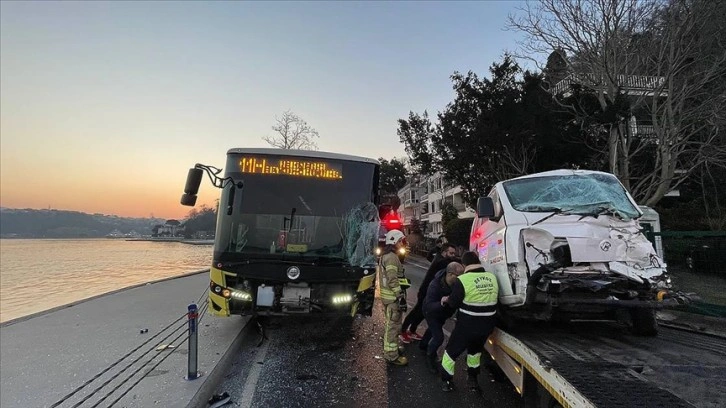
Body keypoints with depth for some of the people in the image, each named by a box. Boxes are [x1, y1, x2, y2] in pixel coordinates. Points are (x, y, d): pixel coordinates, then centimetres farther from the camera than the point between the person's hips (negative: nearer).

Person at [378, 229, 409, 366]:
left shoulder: (385, 256, 15)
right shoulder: (392, 257, -19)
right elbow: (393, 280, -24)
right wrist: (401, 297, -22)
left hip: (387, 295, 11)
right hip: (393, 297, -11)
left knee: (390, 324, 22)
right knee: (394, 325, -4)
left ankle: (390, 348, 35)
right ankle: (392, 355, 3)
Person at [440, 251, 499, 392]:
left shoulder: (462, 280, -17)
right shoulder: (492, 277, -2)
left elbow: (453, 303, -10)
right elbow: (492, 299, 11)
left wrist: (446, 299, 12)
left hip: (467, 325, -5)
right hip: (487, 324, 5)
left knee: (452, 350, 16)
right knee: (475, 349, 29)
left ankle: (447, 381, 26)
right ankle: (473, 379, 38)